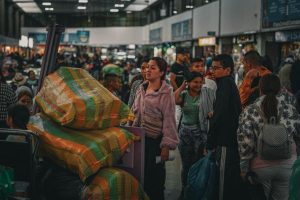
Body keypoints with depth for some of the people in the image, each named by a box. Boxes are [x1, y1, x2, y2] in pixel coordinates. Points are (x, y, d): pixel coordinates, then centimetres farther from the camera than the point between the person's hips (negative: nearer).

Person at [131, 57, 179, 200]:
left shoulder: (166, 93, -9)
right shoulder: (141, 89, 9)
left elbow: (169, 120, -13)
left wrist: (166, 146, -17)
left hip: (156, 140, -6)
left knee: (154, 177, 2)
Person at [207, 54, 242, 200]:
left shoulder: (225, 84, -13)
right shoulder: (230, 84, 16)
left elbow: (219, 116, -19)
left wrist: (210, 143, -16)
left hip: (225, 142, -10)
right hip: (231, 139, 10)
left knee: (225, 182, -5)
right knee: (232, 179, 15)